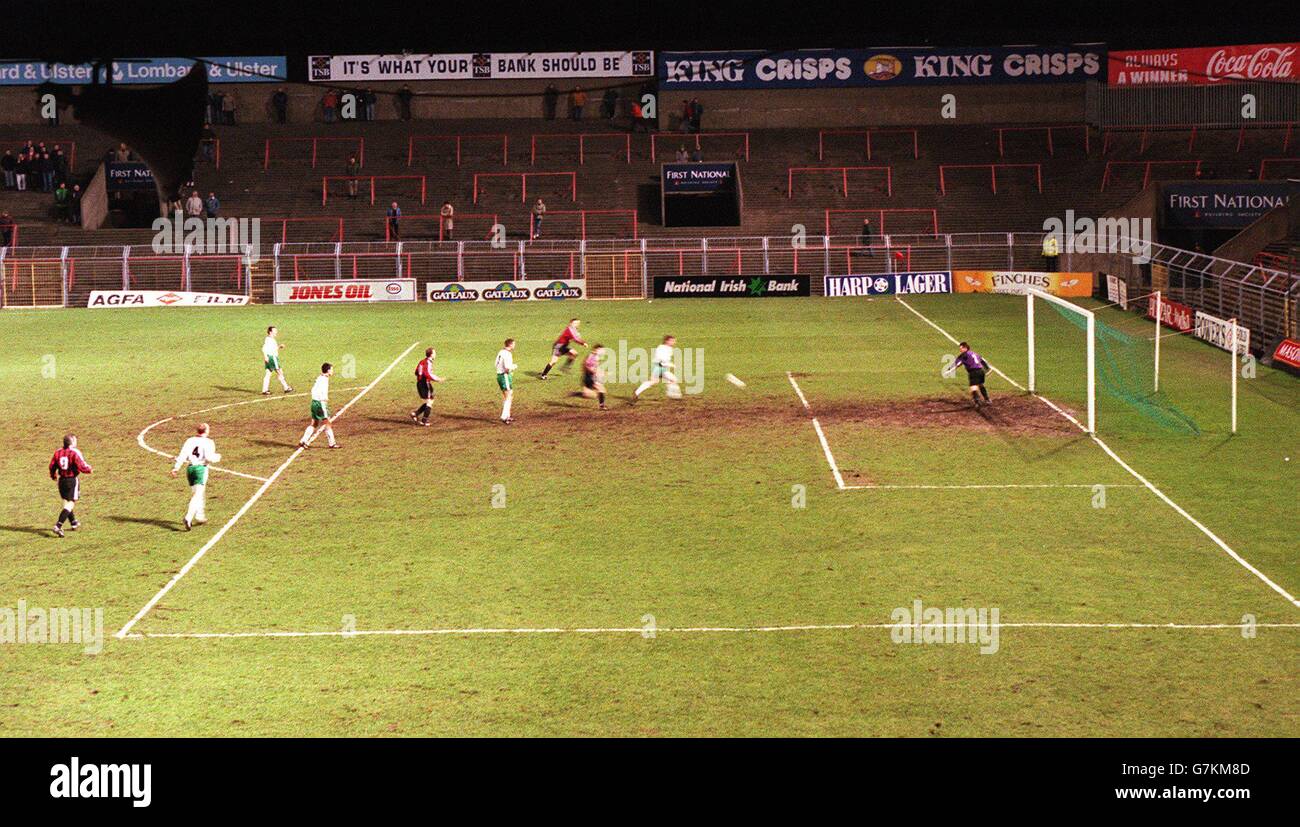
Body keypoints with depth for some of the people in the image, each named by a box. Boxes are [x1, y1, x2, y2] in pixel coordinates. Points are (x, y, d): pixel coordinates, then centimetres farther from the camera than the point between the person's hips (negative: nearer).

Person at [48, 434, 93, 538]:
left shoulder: (58, 452, 3)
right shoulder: (75, 452, -14)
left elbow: (52, 466, 8)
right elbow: (82, 466, -17)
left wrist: (53, 476, 27)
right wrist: (89, 469, 5)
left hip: (62, 480, 6)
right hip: (73, 480, -6)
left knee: (66, 503, 21)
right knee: (70, 504, -6)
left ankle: (73, 523, 38)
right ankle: (58, 526, -20)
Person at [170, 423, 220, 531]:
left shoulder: (190, 441, 8)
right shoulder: (208, 442, -5)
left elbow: (182, 455, -1)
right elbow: (209, 457, -15)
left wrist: (176, 468, -4)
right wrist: (217, 457, 5)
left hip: (190, 468, 5)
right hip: (201, 469, -5)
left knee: (200, 493, 23)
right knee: (197, 496, -9)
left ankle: (200, 517, 30)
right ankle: (188, 518, -25)